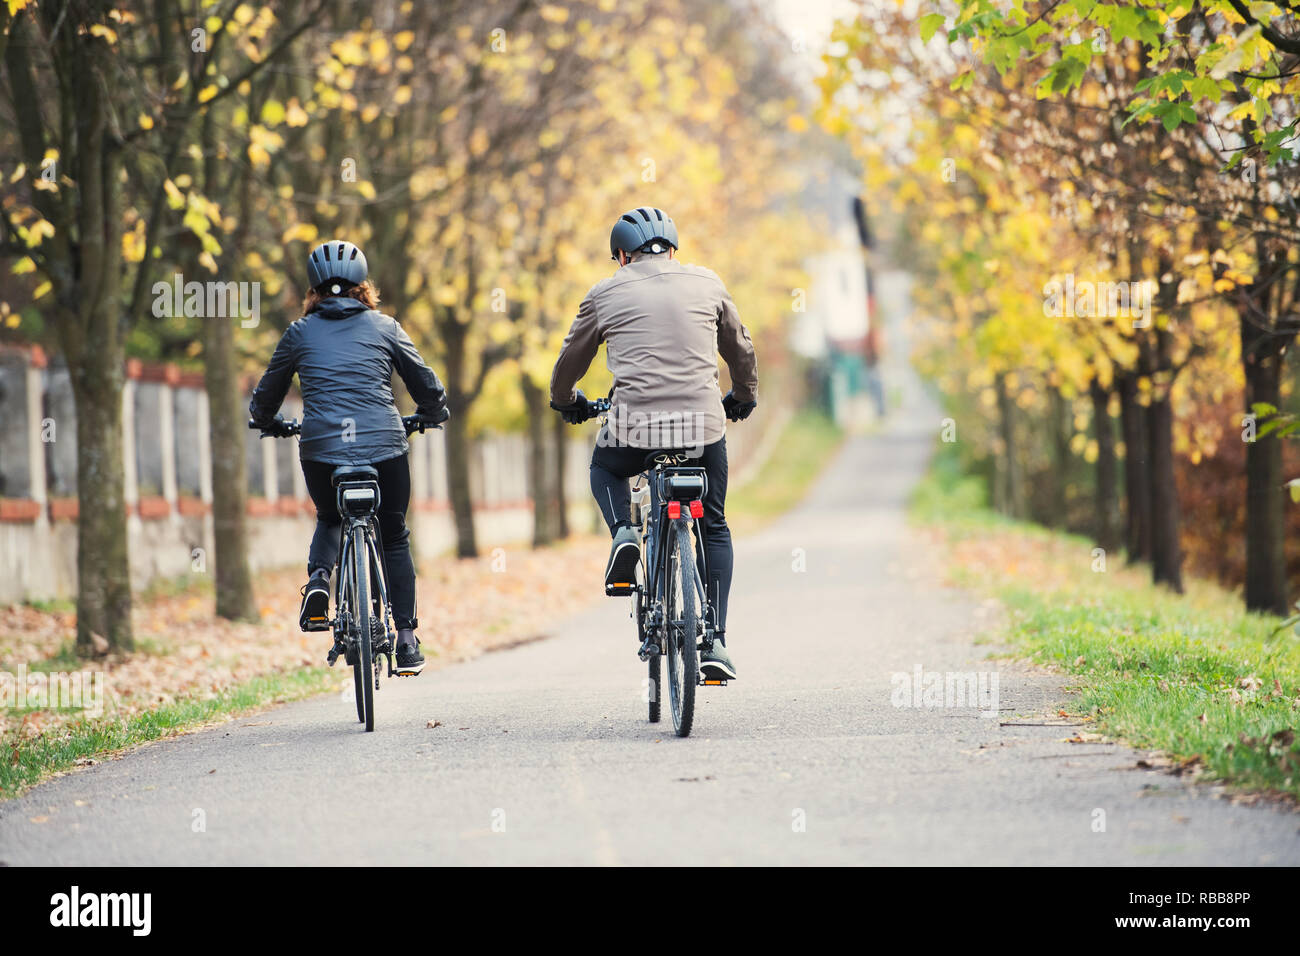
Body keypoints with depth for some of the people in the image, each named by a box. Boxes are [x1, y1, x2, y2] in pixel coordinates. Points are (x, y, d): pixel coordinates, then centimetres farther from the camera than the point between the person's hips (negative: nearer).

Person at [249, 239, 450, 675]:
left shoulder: (300, 333, 11)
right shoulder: (385, 327, 10)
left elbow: (265, 397, 21)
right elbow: (427, 385, 14)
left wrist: (266, 420, 44)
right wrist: (434, 413, 37)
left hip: (320, 448, 0)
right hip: (384, 444, 0)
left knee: (329, 520, 29)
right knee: (394, 538, 18)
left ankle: (318, 581, 1)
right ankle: (407, 639, 12)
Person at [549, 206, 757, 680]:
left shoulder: (605, 294, 9)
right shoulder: (707, 283, 12)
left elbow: (570, 362, 20)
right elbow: (740, 350, 25)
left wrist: (566, 401, 42)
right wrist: (743, 397, 45)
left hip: (634, 425, -1)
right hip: (703, 424, 1)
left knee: (605, 468, 34)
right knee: (714, 528, 19)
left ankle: (623, 533, 4)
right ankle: (715, 643, 9)